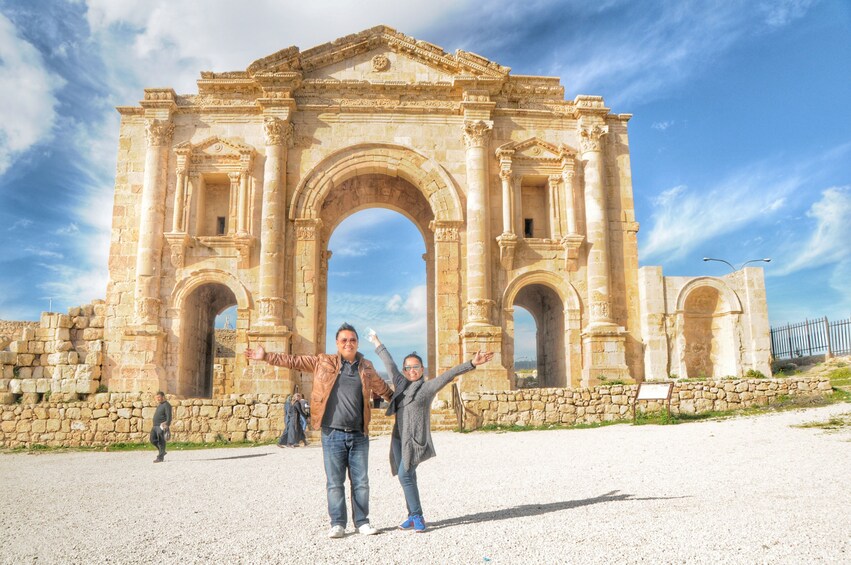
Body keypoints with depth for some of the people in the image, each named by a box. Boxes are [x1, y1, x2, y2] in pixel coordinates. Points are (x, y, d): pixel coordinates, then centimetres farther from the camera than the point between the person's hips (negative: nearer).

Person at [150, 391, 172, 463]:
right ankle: (162, 452, 25)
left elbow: (169, 417, -17)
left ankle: (160, 457, 0)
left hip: (162, 426, -10)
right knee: (153, 440, 8)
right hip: (155, 426, 10)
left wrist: (167, 426, -22)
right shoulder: (159, 405, 19)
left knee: (161, 442, -6)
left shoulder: (166, 405, -11)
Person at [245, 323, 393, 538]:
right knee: (334, 482, 4)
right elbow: (294, 361, 4)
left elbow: (383, 388, 25)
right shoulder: (323, 362, 4)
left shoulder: (366, 367, 9)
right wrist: (266, 356, -2)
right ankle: (337, 523, 17)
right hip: (333, 434, -1)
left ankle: (362, 522, 20)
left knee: (361, 482, 8)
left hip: (359, 434, 2)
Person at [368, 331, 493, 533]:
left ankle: (417, 516, -2)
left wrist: (472, 363, -23)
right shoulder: (400, 383, 11)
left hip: (415, 439, -5)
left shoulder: (428, 387, -2)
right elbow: (389, 364, 23)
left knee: (405, 475, -13)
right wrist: (377, 344, 35)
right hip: (399, 437, 6)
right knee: (407, 477, 7)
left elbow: (450, 374, -13)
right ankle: (413, 516, 16)